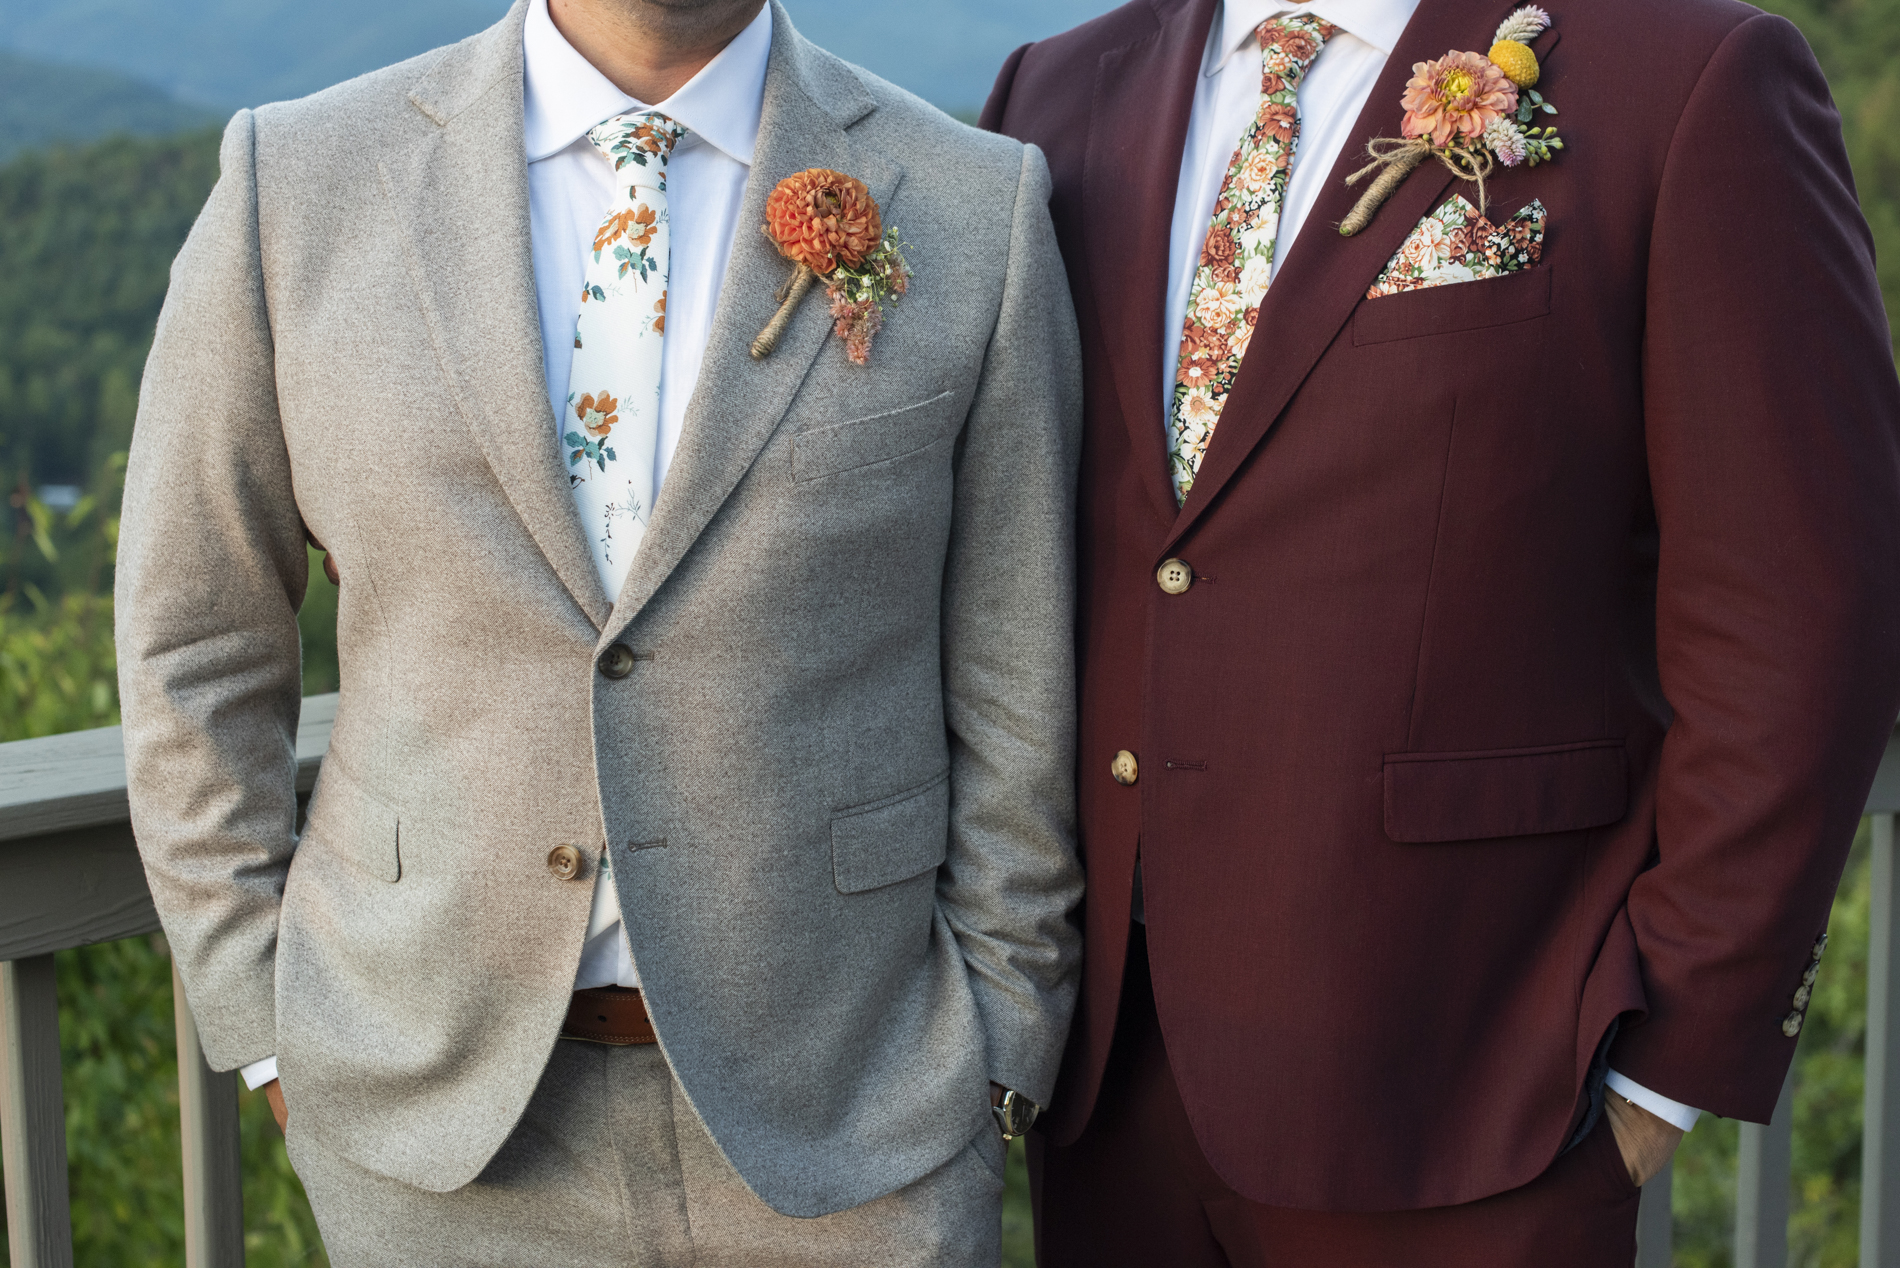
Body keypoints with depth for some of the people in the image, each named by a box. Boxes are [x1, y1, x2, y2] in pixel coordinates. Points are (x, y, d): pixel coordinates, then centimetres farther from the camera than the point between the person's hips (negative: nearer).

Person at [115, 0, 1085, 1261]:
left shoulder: (979, 212, -6)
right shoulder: (298, 185, -5)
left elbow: (1014, 689, -1)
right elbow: (194, 642, 4)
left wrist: (992, 1077, 1)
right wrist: (266, 1028, 3)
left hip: (834, 1110, 0)